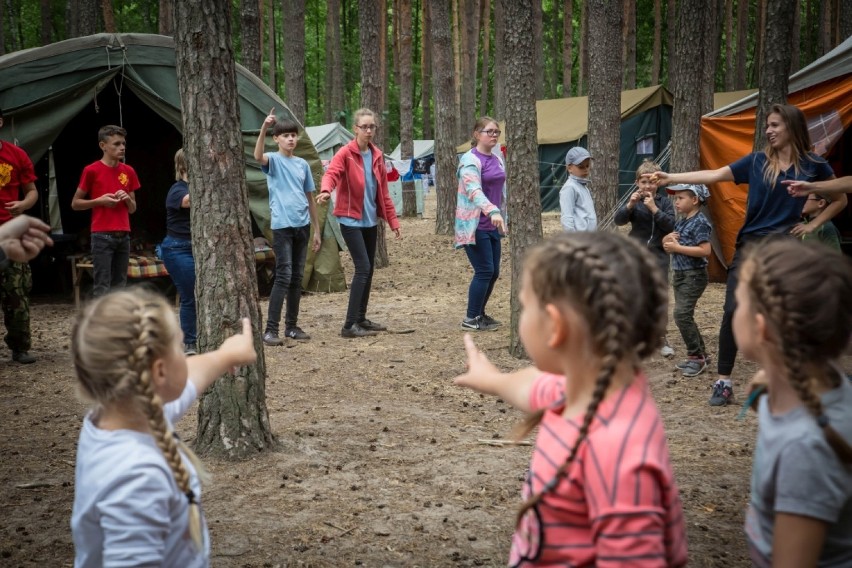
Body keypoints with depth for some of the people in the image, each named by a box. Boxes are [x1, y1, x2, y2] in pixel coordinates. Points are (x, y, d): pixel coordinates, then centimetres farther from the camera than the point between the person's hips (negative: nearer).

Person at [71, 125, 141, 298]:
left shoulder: (128, 171, 11)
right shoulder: (92, 170, -4)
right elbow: (75, 203, 1)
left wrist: (127, 199, -4)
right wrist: (99, 201, -12)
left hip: (123, 236, 5)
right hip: (102, 236, -5)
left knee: (119, 286, 8)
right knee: (102, 287, -7)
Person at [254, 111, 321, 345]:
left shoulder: (303, 164, 13)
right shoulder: (273, 160, -2)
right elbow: (257, 156, -27)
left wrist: (316, 230, 14)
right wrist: (264, 128, -41)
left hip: (302, 226, 5)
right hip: (282, 226, -5)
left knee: (297, 278, 9)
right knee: (284, 276, -11)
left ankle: (292, 326, 17)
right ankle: (270, 329, -9)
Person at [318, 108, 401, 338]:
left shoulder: (377, 155, 8)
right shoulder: (345, 153, -10)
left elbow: (383, 191, 13)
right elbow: (332, 173, -27)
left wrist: (393, 220, 12)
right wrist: (326, 190, -49)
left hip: (370, 220, 7)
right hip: (351, 220, -7)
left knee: (369, 269, 10)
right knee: (363, 268, -14)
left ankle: (361, 319, 21)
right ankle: (349, 325, -11)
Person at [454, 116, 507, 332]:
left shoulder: (497, 159, 12)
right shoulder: (470, 160, -14)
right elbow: (474, 190, -30)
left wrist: (505, 216, 21)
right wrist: (492, 211, -44)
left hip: (492, 226, 8)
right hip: (474, 226, -8)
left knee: (494, 272, 9)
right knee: (484, 271, -9)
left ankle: (479, 314, 23)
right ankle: (471, 319, 3)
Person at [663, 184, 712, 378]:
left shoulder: (700, 222, -14)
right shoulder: (681, 222, 13)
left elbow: (705, 250, -24)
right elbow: (669, 241, 23)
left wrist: (677, 247, -21)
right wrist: (668, 240, -2)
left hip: (694, 276, -10)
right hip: (679, 274, 10)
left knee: (682, 314, -16)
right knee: (684, 316, 13)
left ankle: (696, 357, -7)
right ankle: (700, 354, 23)